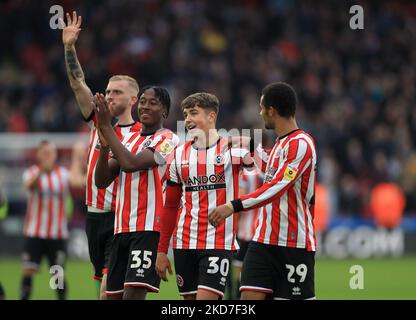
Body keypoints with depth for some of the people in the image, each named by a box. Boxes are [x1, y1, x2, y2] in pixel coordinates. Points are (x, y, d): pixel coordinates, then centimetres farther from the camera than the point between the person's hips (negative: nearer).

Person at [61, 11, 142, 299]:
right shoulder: (99, 122, 8)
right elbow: (78, 85, 1)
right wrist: (69, 47, -8)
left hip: (121, 219, -6)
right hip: (94, 215, 6)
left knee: (109, 288, -15)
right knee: (107, 286, 12)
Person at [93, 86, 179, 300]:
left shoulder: (167, 139, -5)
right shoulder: (129, 139, 18)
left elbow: (130, 164, -20)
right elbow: (101, 181, 12)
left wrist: (106, 126, -15)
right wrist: (105, 146, -5)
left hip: (149, 228, -8)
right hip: (122, 228, 8)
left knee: (133, 294, -19)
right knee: (113, 295, 9)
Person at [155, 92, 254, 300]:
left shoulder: (232, 149, -2)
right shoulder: (179, 155, 11)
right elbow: (170, 207, 16)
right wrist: (162, 251, 12)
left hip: (219, 243, -5)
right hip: (184, 243, 5)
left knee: (206, 298, -14)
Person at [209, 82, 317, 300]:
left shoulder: (301, 144, -14)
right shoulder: (280, 143, 17)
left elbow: (276, 188, -25)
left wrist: (234, 206, -32)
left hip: (295, 244, -8)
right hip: (264, 239, 8)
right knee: (250, 296, -5)